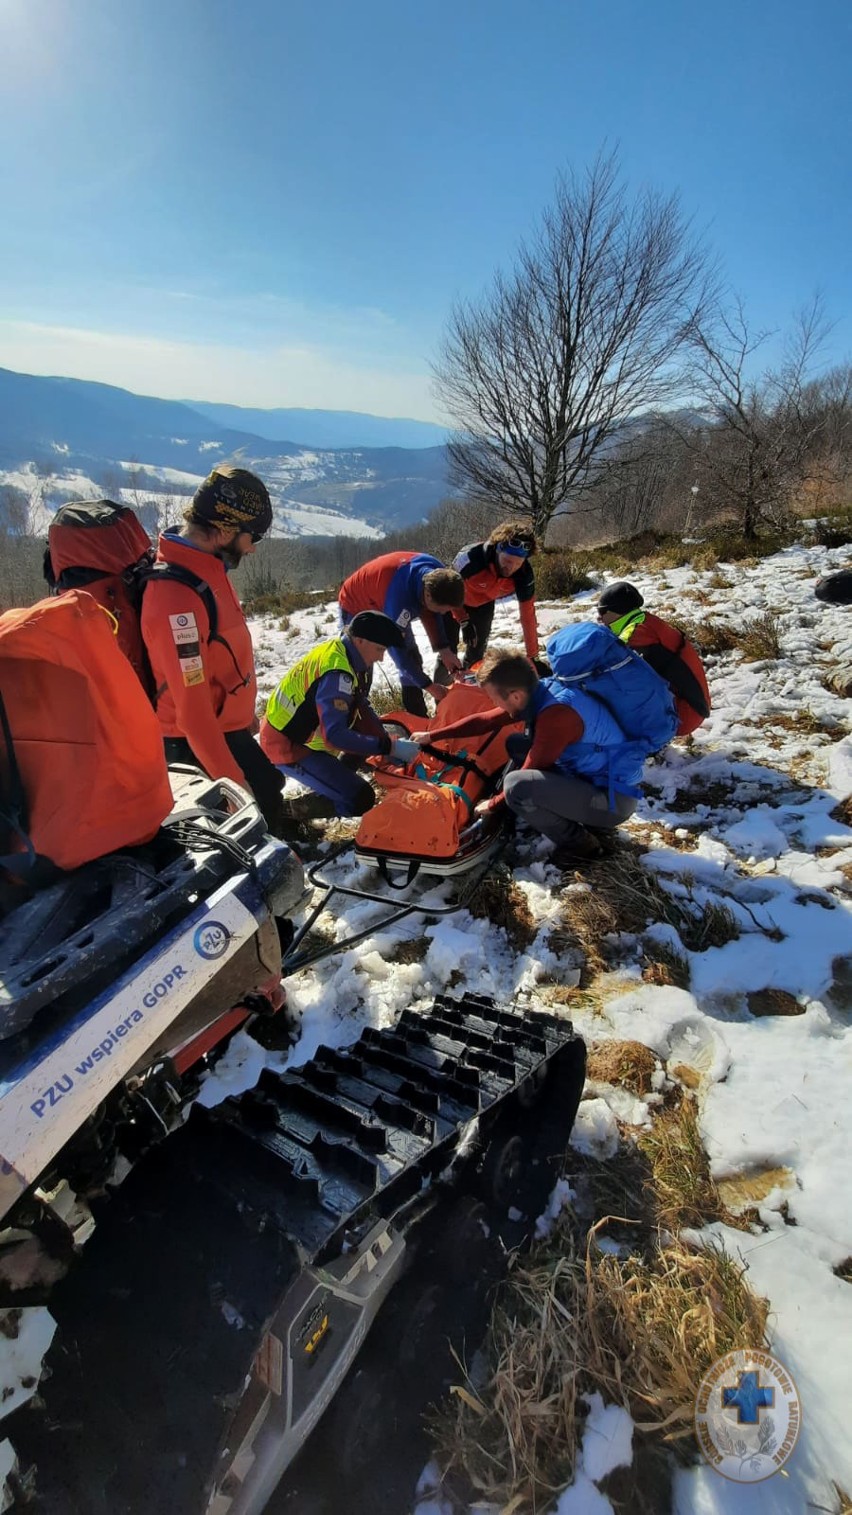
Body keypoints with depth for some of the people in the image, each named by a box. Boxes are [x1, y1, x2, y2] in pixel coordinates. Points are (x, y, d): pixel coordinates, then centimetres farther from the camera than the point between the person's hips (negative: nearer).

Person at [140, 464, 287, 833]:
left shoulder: (207, 570, 2)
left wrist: (244, 713, 22)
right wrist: (231, 780, -25)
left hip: (227, 728, 10)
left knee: (268, 789, 23)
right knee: (257, 809, 2)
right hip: (199, 744, -10)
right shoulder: (176, 595, -29)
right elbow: (192, 705, -28)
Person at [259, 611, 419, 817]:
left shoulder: (349, 654, -3)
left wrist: (388, 741, -4)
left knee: (374, 732, 4)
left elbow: (361, 705, 6)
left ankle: (334, 780, 16)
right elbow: (335, 736, -36)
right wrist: (390, 748, -32)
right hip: (287, 746, -9)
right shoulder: (336, 672, -31)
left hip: (299, 730, 9)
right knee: (360, 799, -15)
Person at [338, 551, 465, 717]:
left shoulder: (438, 574, -24)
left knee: (413, 661, 3)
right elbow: (396, 646, -34)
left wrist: (444, 650, -15)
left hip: (390, 609, 7)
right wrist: (428, 685, -29)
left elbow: (430, 613, -5)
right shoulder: (399, 597, -45)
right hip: (357, 607, -7)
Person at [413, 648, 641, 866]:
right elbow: (485, 720, 10)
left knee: (516, 785, -27)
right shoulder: (538, 692, -2)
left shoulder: (557, 714, -28)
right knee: (516, 744, 13)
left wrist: (493, 804, -4)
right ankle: (590, 819, 12)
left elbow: (526, 777, -20)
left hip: (614, 799, -9)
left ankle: (581, 844, -2)